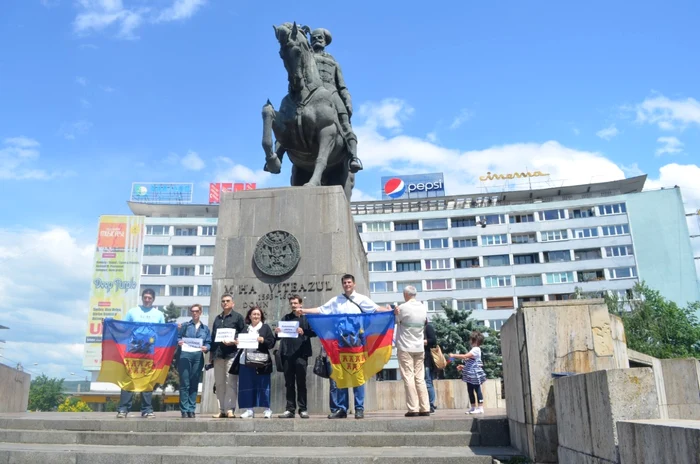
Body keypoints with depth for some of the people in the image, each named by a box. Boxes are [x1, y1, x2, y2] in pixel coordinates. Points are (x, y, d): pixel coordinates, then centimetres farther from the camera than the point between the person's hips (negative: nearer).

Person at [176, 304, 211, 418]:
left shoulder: (205, 328, 16)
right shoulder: (185, 325, 13)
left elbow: (209, 343, 10)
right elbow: (178, 337, 6)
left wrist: (206, 348, -10)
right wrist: (179, 342, -15)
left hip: (198, 357, 2)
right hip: (185, 355, -2)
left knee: (194, 384, 4)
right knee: (185, 384, -4)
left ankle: (191, 410, 9)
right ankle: (184, 410, 1)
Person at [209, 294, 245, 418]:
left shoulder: (238, 317, 6)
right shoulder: (217, 318, 21)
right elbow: (212, 336, 21)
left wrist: (234, 342, -16)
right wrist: (211, 354, 16)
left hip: (231, 353, -5)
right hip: (218, 354, 5)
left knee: (230, 383, -7)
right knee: (219, 383, 6)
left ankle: (229, 409, -5)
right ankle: (221, 410, 11)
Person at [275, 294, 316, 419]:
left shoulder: (306, 317, 4)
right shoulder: (286, 318, 15)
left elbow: (314, 332, -6)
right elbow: (279, 335, 12)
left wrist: (303, 332, -21)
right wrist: (277, 333, -9)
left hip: (301, 354, -3)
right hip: (287, 354, 4)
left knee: (301, 383, 2)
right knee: (289, 384, 7)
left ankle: (302, 409, 8)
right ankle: (290, 409, 12)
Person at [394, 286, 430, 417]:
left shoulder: (403, 307, -12)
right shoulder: (423, 308, 5)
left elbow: (394, 321, 2)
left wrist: (391, 312, 19)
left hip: (405, 347, -5)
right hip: (419, 348, 5)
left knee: (408, 378, -3)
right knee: (420, 378, 8)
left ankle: (413, 409, -6)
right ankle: (425, 408, 6)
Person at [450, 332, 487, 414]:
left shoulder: (476, 350, -14)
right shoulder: (474, 350, 18)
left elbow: (465, 356, -25)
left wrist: (453, 355, -19)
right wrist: (463, 367, 16)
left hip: (475, 374, -10)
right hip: (470, 374, 10)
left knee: (477, 390, -5)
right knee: (470, 390, 11)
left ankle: (480, 408, -1)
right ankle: (473, 407, 17)